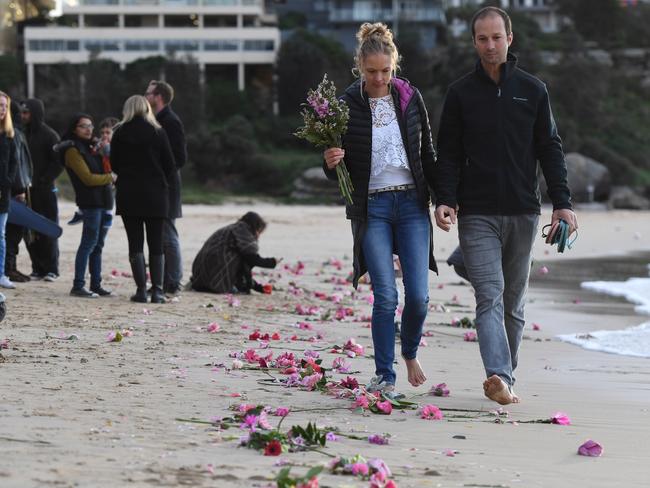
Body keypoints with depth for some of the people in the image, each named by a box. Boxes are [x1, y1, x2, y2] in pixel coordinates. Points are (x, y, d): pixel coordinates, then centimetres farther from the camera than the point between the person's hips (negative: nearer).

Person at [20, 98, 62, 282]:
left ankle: (51, 269, 4)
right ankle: (38, 268, 8)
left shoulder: (49, 135, -4)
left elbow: (58, 163, -6)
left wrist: (43, 181, -13)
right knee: (31, 232, 3)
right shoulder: (23, 134, 9)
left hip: (45, 190, -5)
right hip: (28, 190, 5)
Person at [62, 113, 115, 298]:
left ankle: (96, 285, 13)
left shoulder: (90, 148, 19)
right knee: (89, 243, -10)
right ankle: (78, 286, -10)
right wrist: (110, 178, -4)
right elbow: (88, 178, -14)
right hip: (90, 201, -8)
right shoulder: (73, 151, -7)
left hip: (103, 200, 8)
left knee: (97, 245, 9)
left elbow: (107, 169, 22)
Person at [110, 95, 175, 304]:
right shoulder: (158, 132, -2)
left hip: (128, 194, 0)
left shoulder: (120, 133, -1)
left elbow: (114, 165, 4)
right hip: (155, 195, 0)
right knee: (156, 244, 6)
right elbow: (170, 165, -1)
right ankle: (157, 290, 1)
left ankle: (141, 290, -5)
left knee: (135, 243, 2)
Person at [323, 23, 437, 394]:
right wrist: (331, 163, -19)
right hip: (371, 207, -2)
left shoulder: (411, 98, 4)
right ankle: (385, 377, 3)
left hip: (412, 203, 2)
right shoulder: (347, 105, -3)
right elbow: (338, 170, 3)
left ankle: (410, 353, 25)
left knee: (419, 295, -4)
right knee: (386, 296, -9)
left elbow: (428, 153, 12)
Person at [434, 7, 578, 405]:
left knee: (514, 301, 9)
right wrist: (445, 200, -9)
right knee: (490, 296, -15)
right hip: (478, 215, -2)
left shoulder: (533, 90, 8)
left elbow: (551, 149, 9)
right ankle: (499, 376, -28)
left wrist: (562, 203, 0)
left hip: (523, 214, 2)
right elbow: (449, 154, 5)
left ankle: (505, 378, 17)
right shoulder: (461, 93, 4)